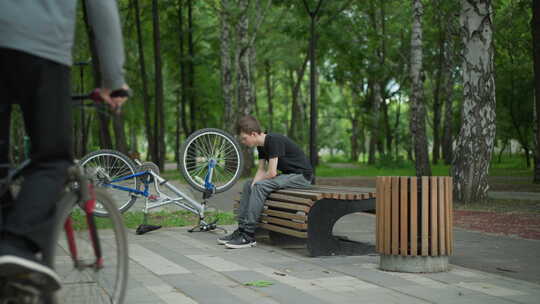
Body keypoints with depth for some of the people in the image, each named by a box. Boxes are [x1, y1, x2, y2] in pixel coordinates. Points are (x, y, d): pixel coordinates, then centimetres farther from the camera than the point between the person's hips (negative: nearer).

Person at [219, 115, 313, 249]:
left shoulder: (274, 140, -22)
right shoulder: (261, 145, 6)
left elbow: (272, 172, -25)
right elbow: (261, 170, 7)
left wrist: (256, 183, -9)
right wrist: (254, 184, -11)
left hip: (301, 176, -10)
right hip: (288, 175, 10)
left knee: (260, 186, -26)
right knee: (248, 185, 9)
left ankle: (248, 236, -22)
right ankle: (241, 229, 7)